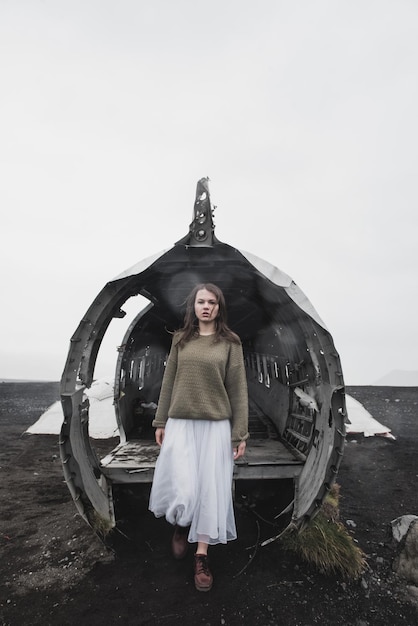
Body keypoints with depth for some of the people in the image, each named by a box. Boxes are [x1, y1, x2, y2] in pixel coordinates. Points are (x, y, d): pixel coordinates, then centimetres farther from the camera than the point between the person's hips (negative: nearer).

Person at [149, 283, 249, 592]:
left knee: (210, 489, 6)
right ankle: (181, 525, 34)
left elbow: (238, 389, -2)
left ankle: (202, 556, 26)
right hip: (180, 424, 1)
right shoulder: (181, 339, 5)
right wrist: (161, 421, 8)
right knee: (181, 489, -2)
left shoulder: (230, 342, -1)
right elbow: (169, 382, 8)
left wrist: (240, 433, -4)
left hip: (216, 425, -1)